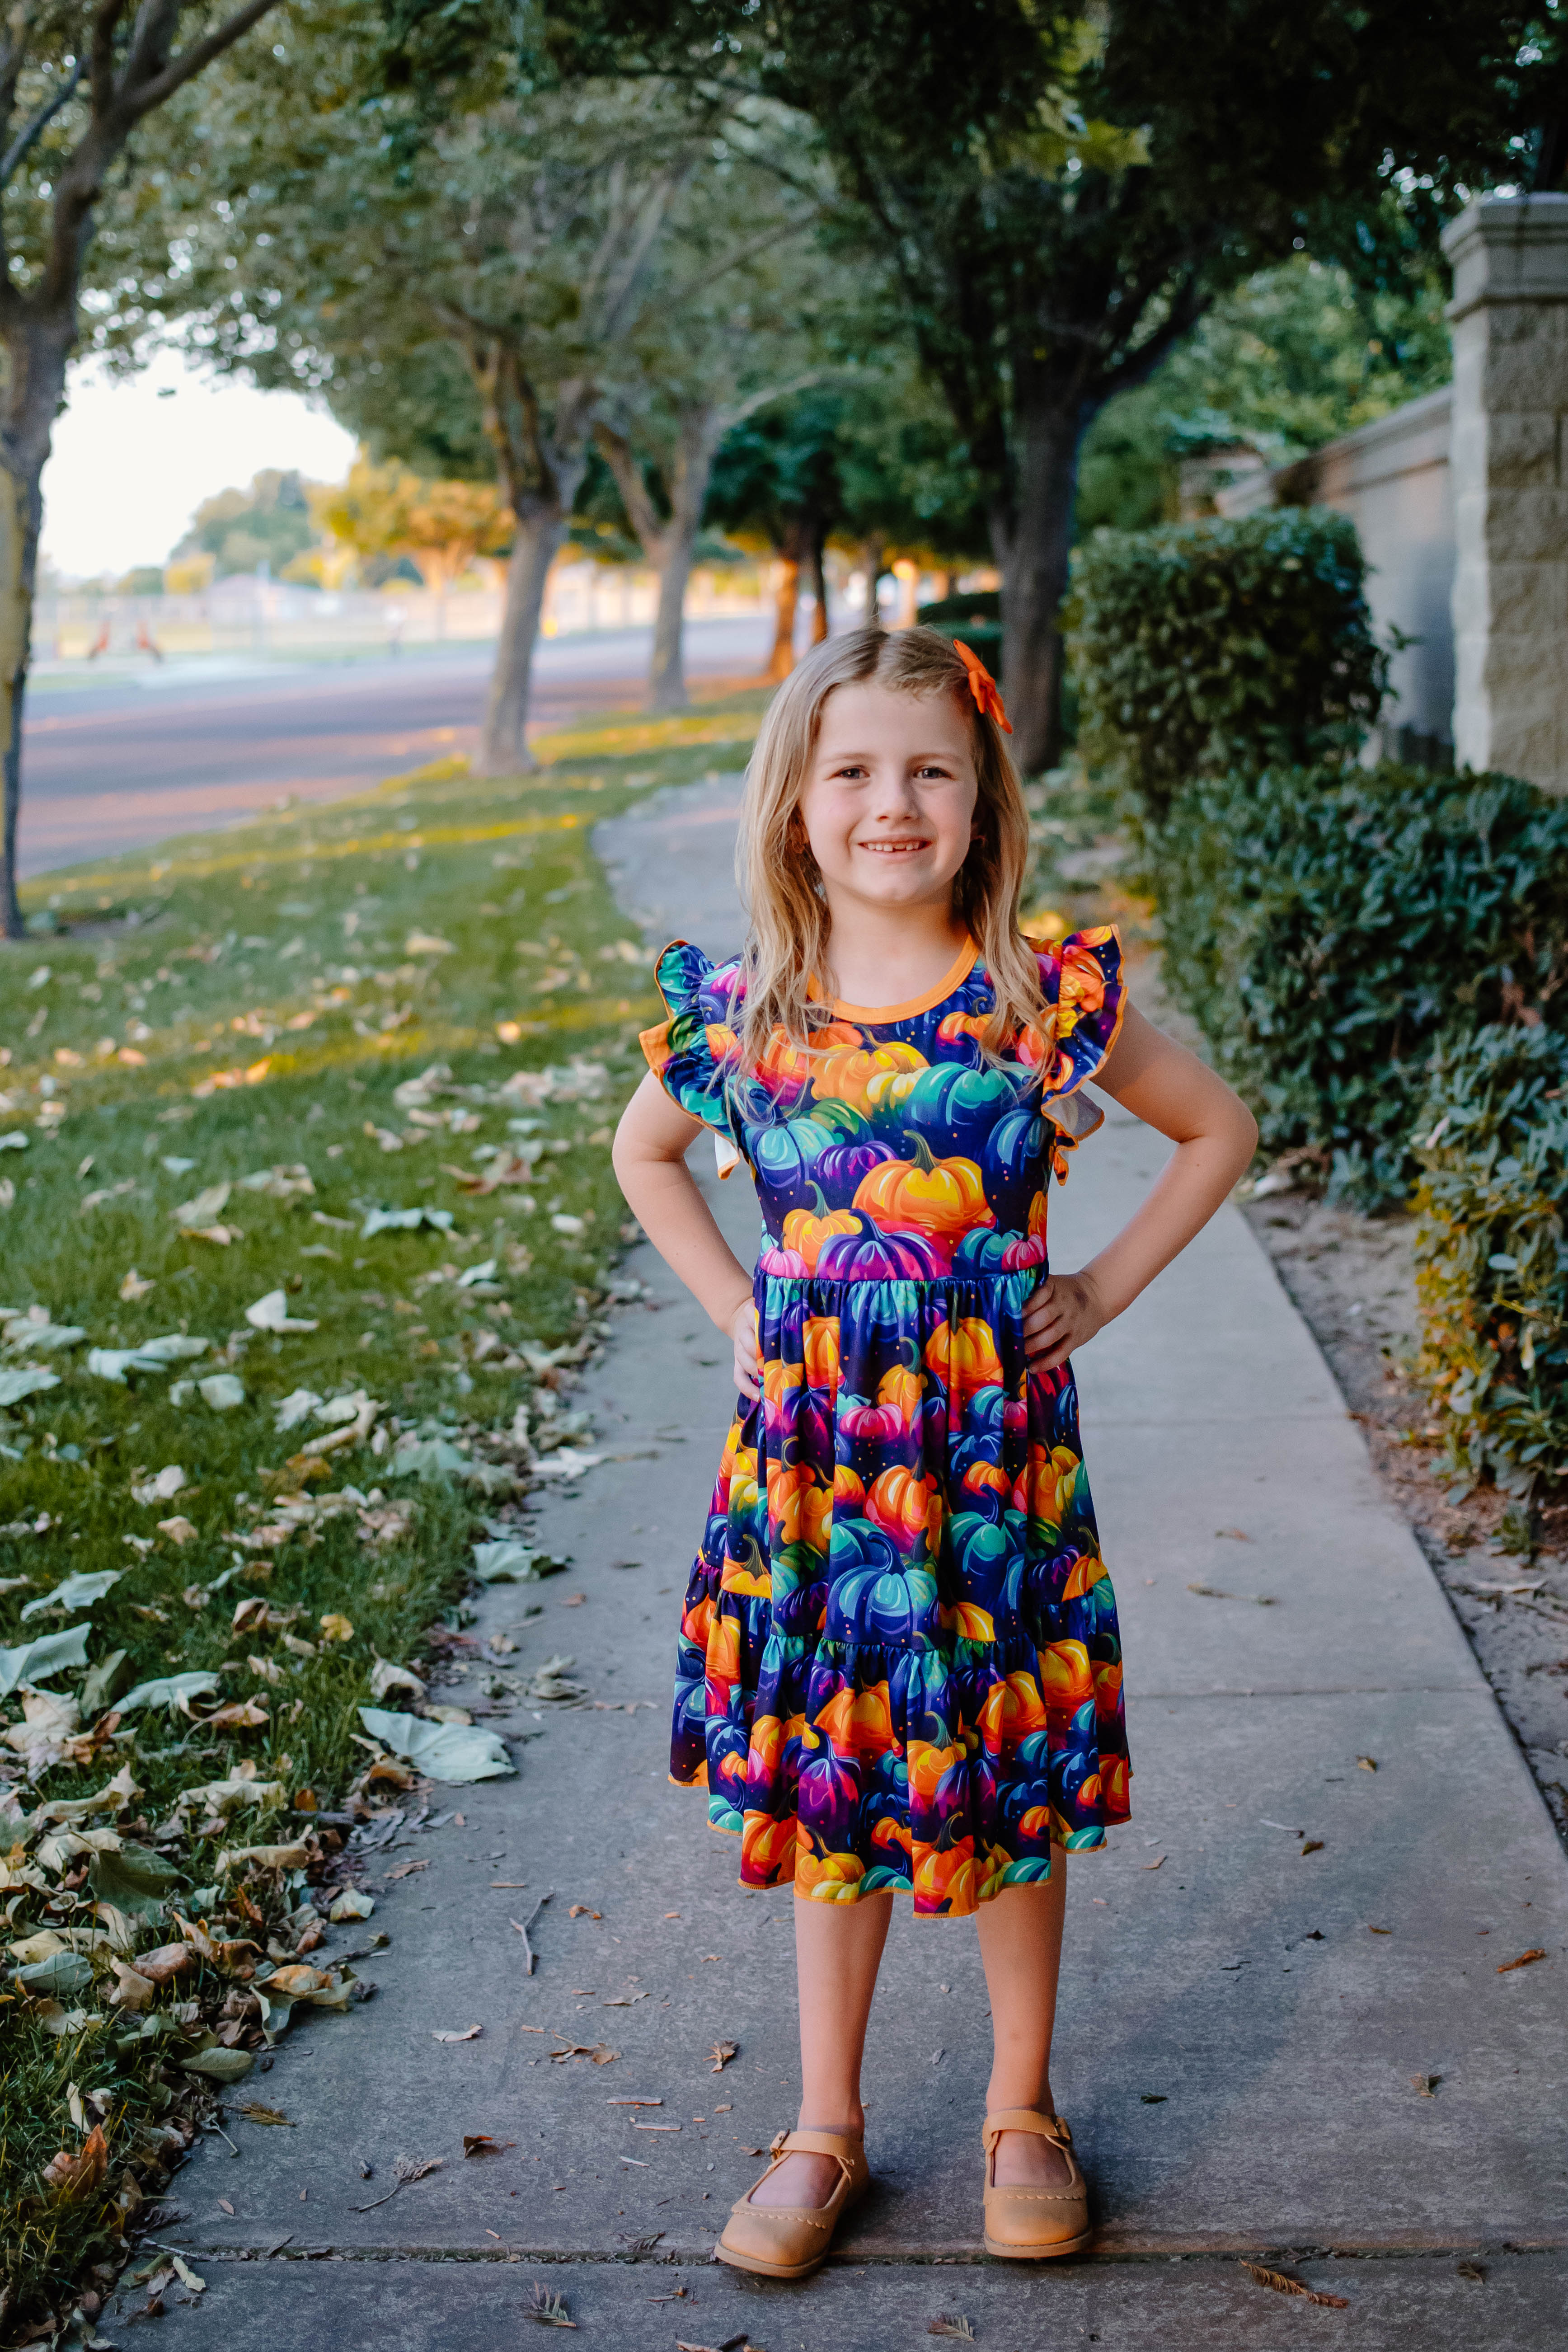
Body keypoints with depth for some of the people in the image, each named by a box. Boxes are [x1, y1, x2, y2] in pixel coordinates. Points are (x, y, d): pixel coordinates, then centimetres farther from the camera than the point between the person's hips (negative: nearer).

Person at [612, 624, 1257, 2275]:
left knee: (1007, 1785, 11)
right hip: (812, 1447, 2)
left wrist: (1101, 1292, -1)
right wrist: (736, 1309, 6)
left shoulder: (1047, 1002, -8)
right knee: (825, 1781, 12)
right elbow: (644, 1155, 17)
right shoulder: (739, 1012, -3)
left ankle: (1022, 2111, 32)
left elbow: (1218, 1130, 6)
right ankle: (826, 2126, 29)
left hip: (994, 1443, -1)